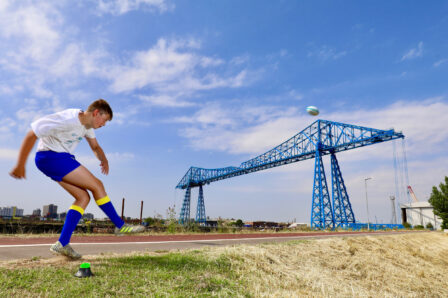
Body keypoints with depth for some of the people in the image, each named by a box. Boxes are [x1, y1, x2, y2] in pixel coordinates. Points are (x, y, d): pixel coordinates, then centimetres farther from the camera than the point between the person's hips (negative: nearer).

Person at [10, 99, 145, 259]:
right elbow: (31, 135, -21)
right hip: (50, 156, -10)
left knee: (83, 197, 0)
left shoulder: (87, 124, 6)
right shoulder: (68, 120, -23)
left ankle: (62, 244, 0)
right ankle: (120, 226, -1)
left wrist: (103, 159, -6)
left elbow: (95, 146, 15)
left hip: (62, 158, 10)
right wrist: (20, 165, -18)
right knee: (96, 185, -11)